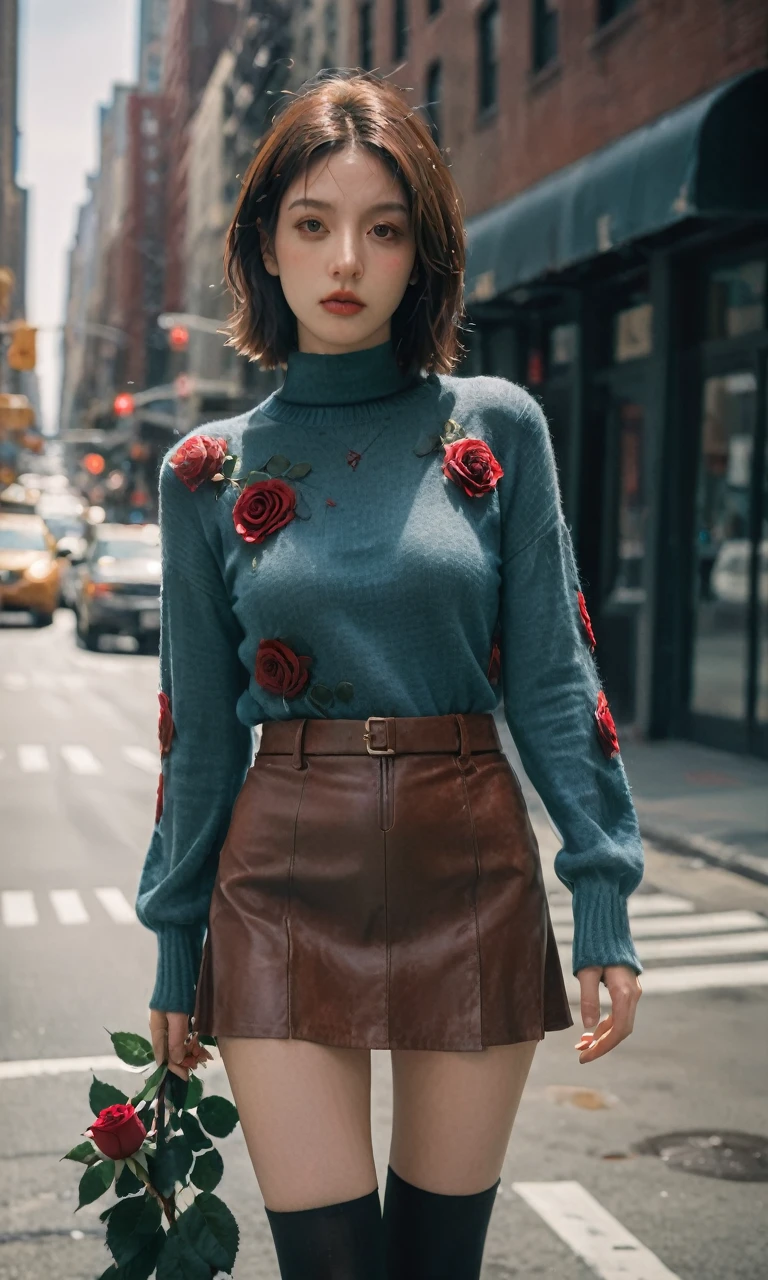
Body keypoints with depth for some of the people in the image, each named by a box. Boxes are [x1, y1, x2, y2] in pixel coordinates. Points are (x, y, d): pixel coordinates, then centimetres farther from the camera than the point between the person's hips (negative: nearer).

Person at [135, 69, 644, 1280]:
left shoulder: (496, 428, 1)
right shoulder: (211, 469, 3)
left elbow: (553, 677, 0)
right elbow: (201, 729, 8)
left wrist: (605, 900, -7)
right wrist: (175, 949, 10)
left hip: (472, 873, 0)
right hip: (286, 885, 0)